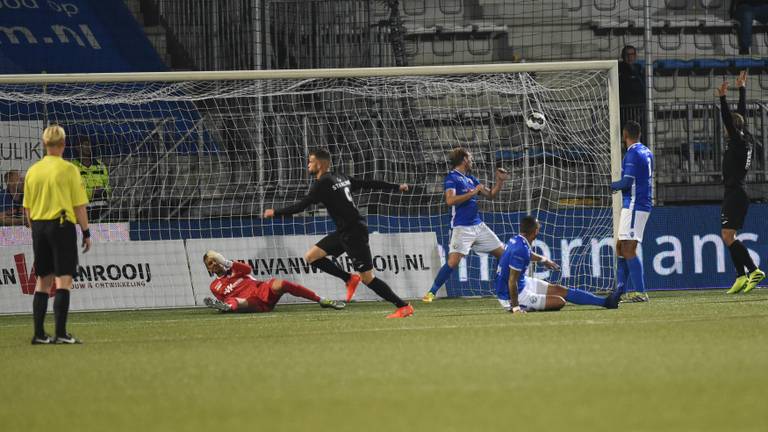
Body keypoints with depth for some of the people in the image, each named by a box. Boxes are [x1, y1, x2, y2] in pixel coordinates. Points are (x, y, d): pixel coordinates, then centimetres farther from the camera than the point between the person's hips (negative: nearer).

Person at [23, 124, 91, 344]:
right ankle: (61, 333, -12)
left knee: (43, 280, 12)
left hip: (39, 225, 5)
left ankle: (39, 334, 10)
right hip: (62, 225, -5)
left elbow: (27, 208, 11)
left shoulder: (32, 171, 7)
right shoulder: (68, 170, -8)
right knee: (63, 279, -5)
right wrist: (86, 232, 1)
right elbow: (79, 205, -7)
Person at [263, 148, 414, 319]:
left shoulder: (323, 184, -14)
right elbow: (369, 183, 17)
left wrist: (275, 213, -5)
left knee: (367, 278, -5)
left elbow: (301, 206, -15)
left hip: (354, 234, -9)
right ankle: (350, 279, 12)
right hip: (344, 232, 9)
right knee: (311, 256, 7)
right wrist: (396, 187, 28)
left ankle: (404, 307, -2)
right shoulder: (340, 178, 12)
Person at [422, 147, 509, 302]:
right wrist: (473, 192, -18)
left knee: (503, 253, 8)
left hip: (478, 226, 8)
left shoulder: (471, 179, 16)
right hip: (462, 228, -8)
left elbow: (491, 194, 24)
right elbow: (450, 200, -22)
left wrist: (500, 180, 9)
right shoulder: (452, 178, -6)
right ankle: (431, 293, -11)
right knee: (453, 261, -19)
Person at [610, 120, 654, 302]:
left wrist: (613, 186, -1)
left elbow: (627, 182, -20)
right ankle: (620, 290, 15)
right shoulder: (646, 152, 15)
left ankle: (640, 292, -16)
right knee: (621, 247, 14)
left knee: (628, 249, -12)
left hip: (634, 205, -10)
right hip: (643, 204, 10)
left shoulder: (632, 154, -14)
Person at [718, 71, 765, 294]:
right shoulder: (744, 140, 12)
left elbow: (728, 121, -21)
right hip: (735, 194, 10)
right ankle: (742, 277, 7)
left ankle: (754, 270, -20)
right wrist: (742, 89, 29)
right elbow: (742, 114, 22)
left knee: (728, 236, -14)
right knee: (729, 237, 10)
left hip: (735, 195, -10)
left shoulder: (738, 141, -10)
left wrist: (723, 99, -23)